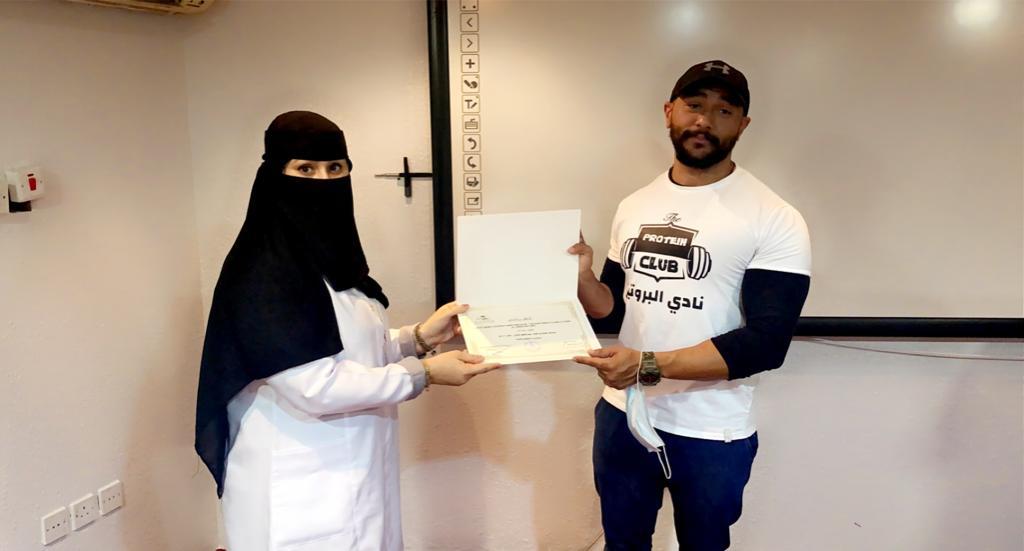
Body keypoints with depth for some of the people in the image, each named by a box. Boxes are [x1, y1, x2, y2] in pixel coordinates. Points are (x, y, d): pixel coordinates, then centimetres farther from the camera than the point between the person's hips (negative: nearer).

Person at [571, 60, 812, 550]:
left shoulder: (774, 220, -12)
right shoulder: (634, 207, 5)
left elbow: (766, 343, -19)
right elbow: (613, 312, 8)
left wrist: (648, 365, -27)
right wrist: (581, 276, -14)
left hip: (711, 434, -4)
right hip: (621, 416, 4)